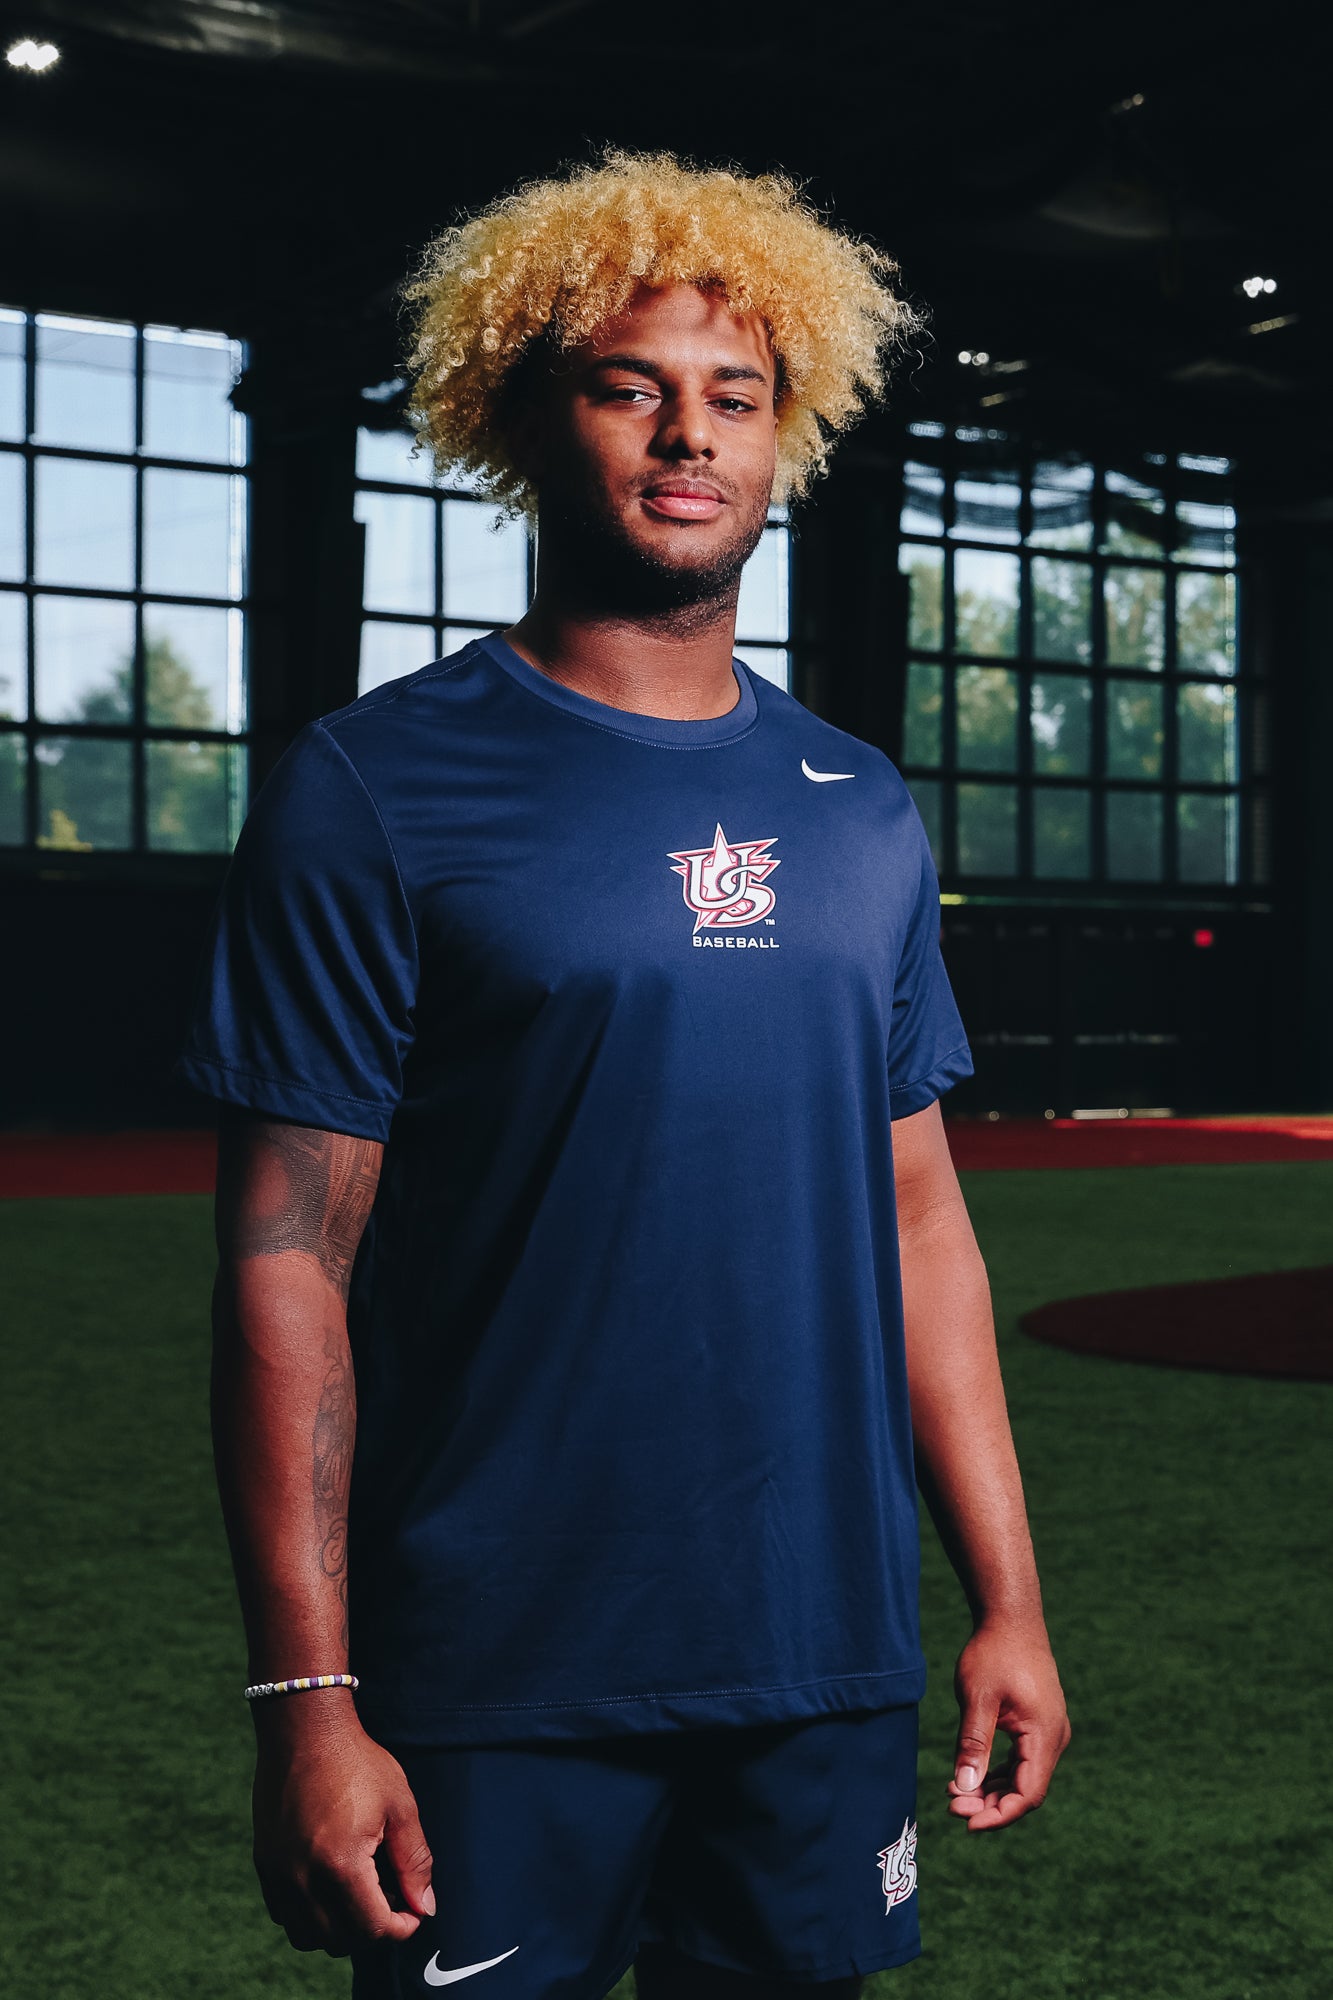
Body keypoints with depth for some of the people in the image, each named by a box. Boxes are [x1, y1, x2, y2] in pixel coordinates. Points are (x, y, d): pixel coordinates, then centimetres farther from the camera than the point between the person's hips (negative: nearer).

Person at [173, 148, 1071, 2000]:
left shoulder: (860, 811, 9)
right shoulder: (373, 789, -6)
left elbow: (920, 1218, 12)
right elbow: (289, 1262, -9)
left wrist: (1009, 1598, 9)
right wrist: (307, 1697, -13)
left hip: (826, 1654, 5)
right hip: (505, 1685, -4)